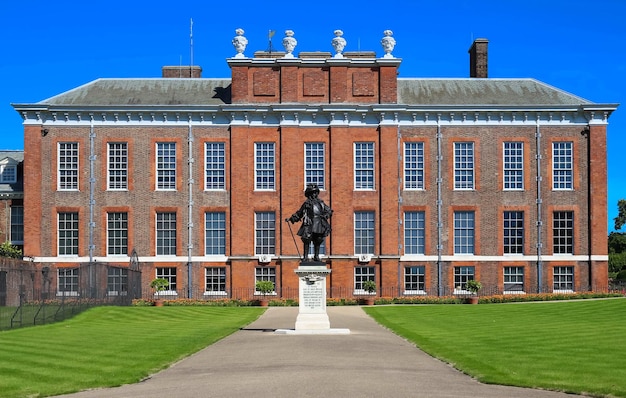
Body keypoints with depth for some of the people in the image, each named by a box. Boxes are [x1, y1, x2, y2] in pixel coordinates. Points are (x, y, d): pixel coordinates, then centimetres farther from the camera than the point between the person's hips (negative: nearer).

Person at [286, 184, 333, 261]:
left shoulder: (320, 203, 13)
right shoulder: (306, 203, 9)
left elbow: (329, 210, 16)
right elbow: (299, 214, 15)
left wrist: (326, 216, -3)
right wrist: (291, 219, 9)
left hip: (319, 225, 2)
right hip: (309, 225, -2)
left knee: (317, 242, 5)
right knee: (307, 241, -10)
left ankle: (316, 256, 15)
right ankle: (306, 257, -6)